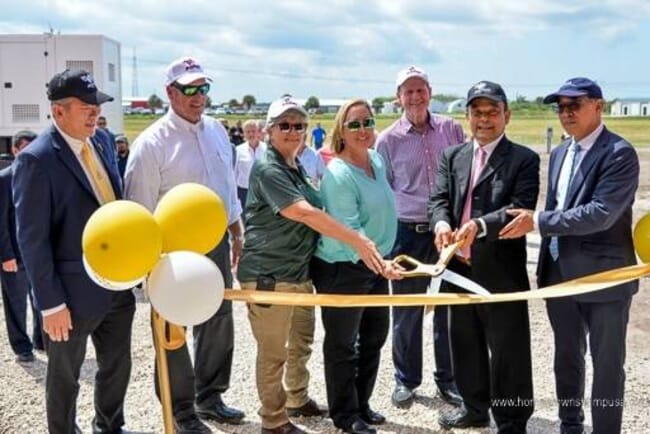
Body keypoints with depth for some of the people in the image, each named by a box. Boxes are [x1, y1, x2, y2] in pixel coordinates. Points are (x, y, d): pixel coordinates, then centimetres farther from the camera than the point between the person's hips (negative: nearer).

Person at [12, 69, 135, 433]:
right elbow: (32, 239, -17)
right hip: (75, 290, -7)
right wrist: (51, 303, -17)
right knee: (65, 378, 14)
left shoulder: (102, 141, 3)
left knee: (118, 365, 22)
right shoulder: (36, 159, -18)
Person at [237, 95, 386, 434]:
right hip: (268, 275, -9)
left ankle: (297, 400, 42)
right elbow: (305, 213, -28)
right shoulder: (267, 168, -17)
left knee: (301, 342, 22)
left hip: (299, 270, 9)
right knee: (273, 352, 2)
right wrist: (357, 241, -32)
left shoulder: (296, 167, 12)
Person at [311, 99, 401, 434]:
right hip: (342, 270, -8)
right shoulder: (338, 174, -21)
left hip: (375, 265, 9)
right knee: (342, 345, 7)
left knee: (374, 338, 18)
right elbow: (348, 229, -27)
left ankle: (362, 404, 36)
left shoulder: (378, 160, 4)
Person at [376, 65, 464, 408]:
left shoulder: (451, 129, 2)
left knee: (449, 307, 10)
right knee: (406, 311, 8)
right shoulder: (388, 139, -1)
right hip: (406, 233, -1)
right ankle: (406, 379, 25)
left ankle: (447, 379, 25)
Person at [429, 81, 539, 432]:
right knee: (465, 344, 19)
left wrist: (480, 225, -32)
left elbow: (521, 209, -16)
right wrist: (441, 223, -23)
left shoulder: (524, 159, -4)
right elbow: (439, 199, 0)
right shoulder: (452, 155, 10)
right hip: (459, 267, 5)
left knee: (507, 351, 4)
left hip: (501, 271, -5)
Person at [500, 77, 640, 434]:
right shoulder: (559, 154, 11)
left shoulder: (619, 153, -15)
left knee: (606, 363, 6)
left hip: (603, 275, -7)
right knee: (566, 358, 19)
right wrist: (548, 264, 12)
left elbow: (601, 213, -25)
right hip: (560, 274, 8)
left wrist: (537, 222, -22)